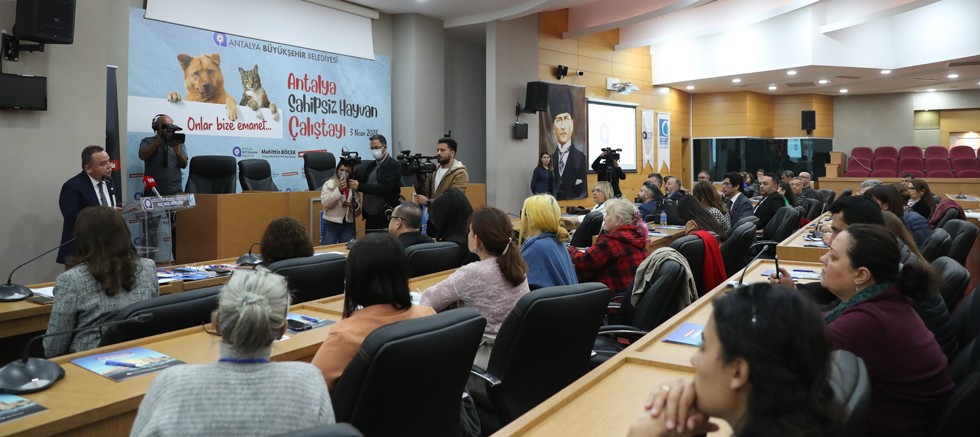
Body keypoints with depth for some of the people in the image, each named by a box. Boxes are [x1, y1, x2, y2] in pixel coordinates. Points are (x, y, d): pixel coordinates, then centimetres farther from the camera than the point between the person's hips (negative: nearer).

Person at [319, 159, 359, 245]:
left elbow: (358, 210, 13)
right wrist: (339, 190, -23)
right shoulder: (329, 184, 1)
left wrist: (355, 206, -10)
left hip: (348, 225, 3)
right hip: (331, 224, -3)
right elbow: (325, 203, -14)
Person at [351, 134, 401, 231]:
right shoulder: (370, 166, 15)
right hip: (370, 216, 7)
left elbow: (384, 188, -18)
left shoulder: (394, 166, -7)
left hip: (385, 217, -6)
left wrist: (359, 187, -17)